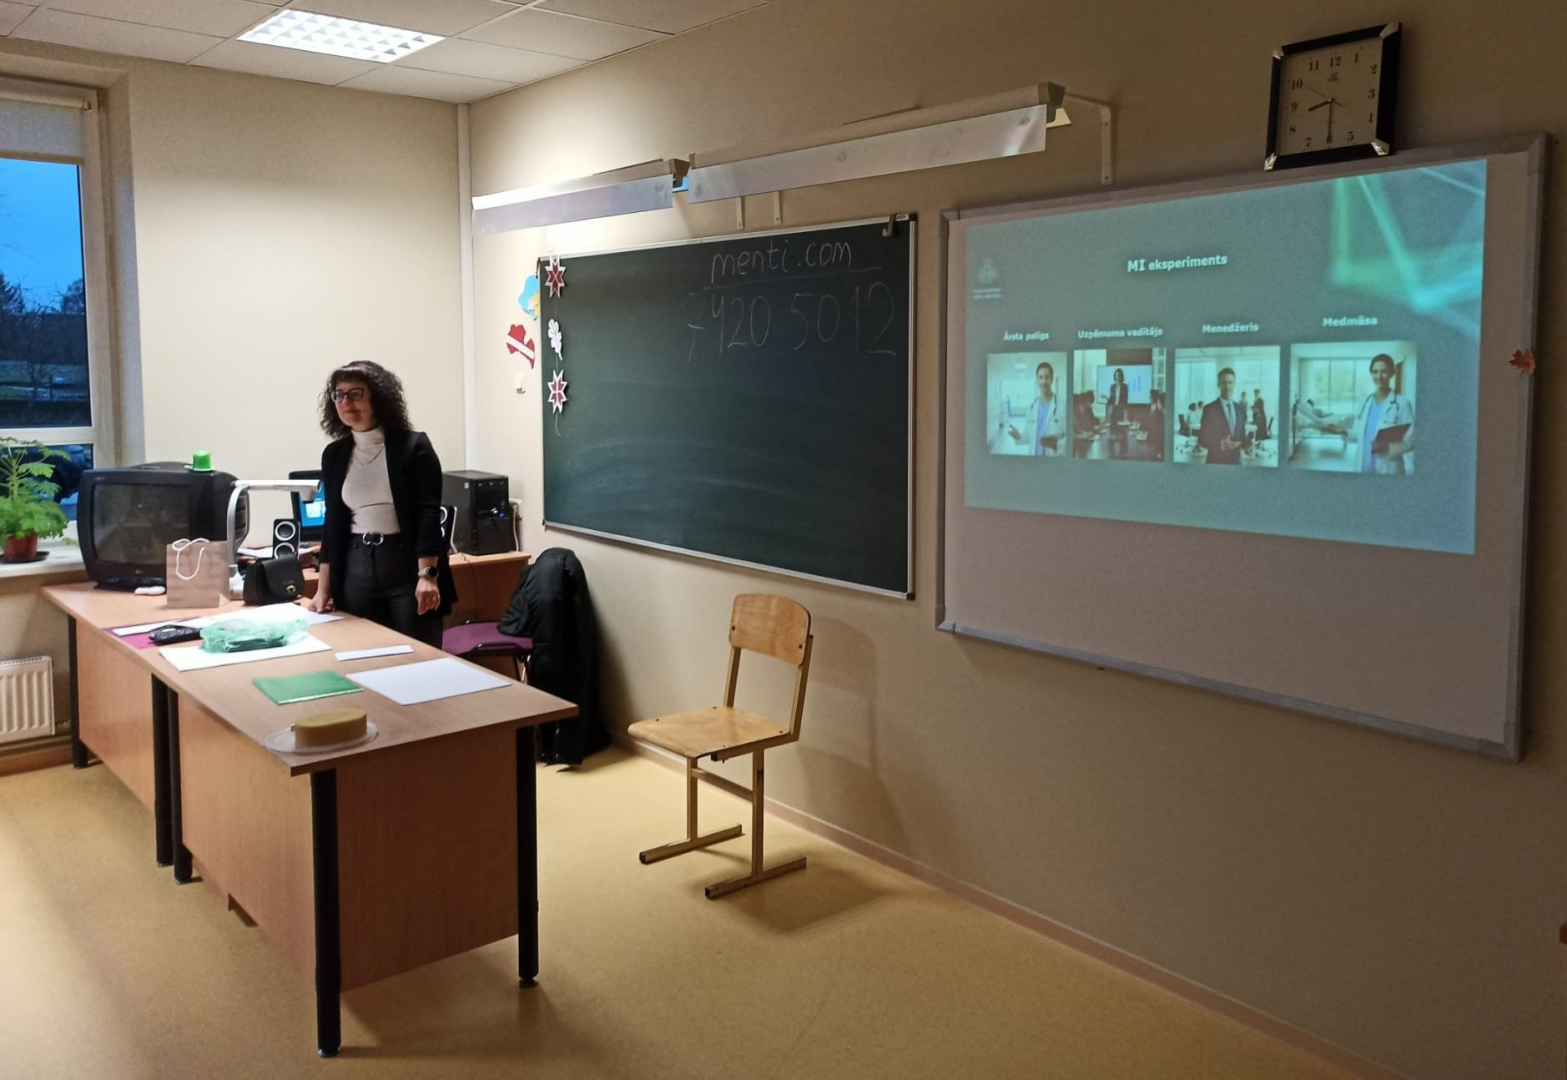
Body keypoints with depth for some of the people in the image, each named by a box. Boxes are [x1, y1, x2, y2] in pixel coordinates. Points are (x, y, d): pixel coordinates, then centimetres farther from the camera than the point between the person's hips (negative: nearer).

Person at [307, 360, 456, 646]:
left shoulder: (413, 446, -4)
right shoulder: (334, 454, 10)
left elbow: (428, 514, -11)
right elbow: (333, 522, 13)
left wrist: (427, 575, -21)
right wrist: (324, 589, 9)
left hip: (407, 566, -4)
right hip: (356, 569, 4)